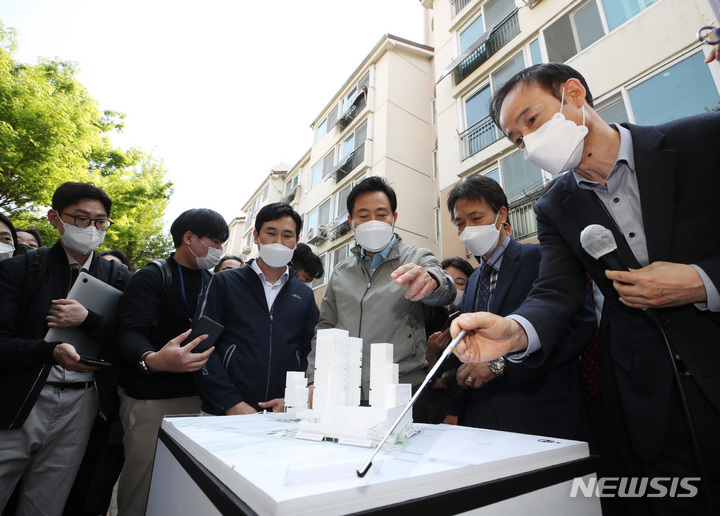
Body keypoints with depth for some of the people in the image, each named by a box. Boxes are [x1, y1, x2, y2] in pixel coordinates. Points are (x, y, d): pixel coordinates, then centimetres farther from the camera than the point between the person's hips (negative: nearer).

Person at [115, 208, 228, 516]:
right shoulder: (152, 277, -7)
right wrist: (153, 360, -38)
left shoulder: (212, 283, 10)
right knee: (142, 472, 4)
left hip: (196, 396, 5)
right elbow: (130, 334, -18)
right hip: (151, 398, -5)